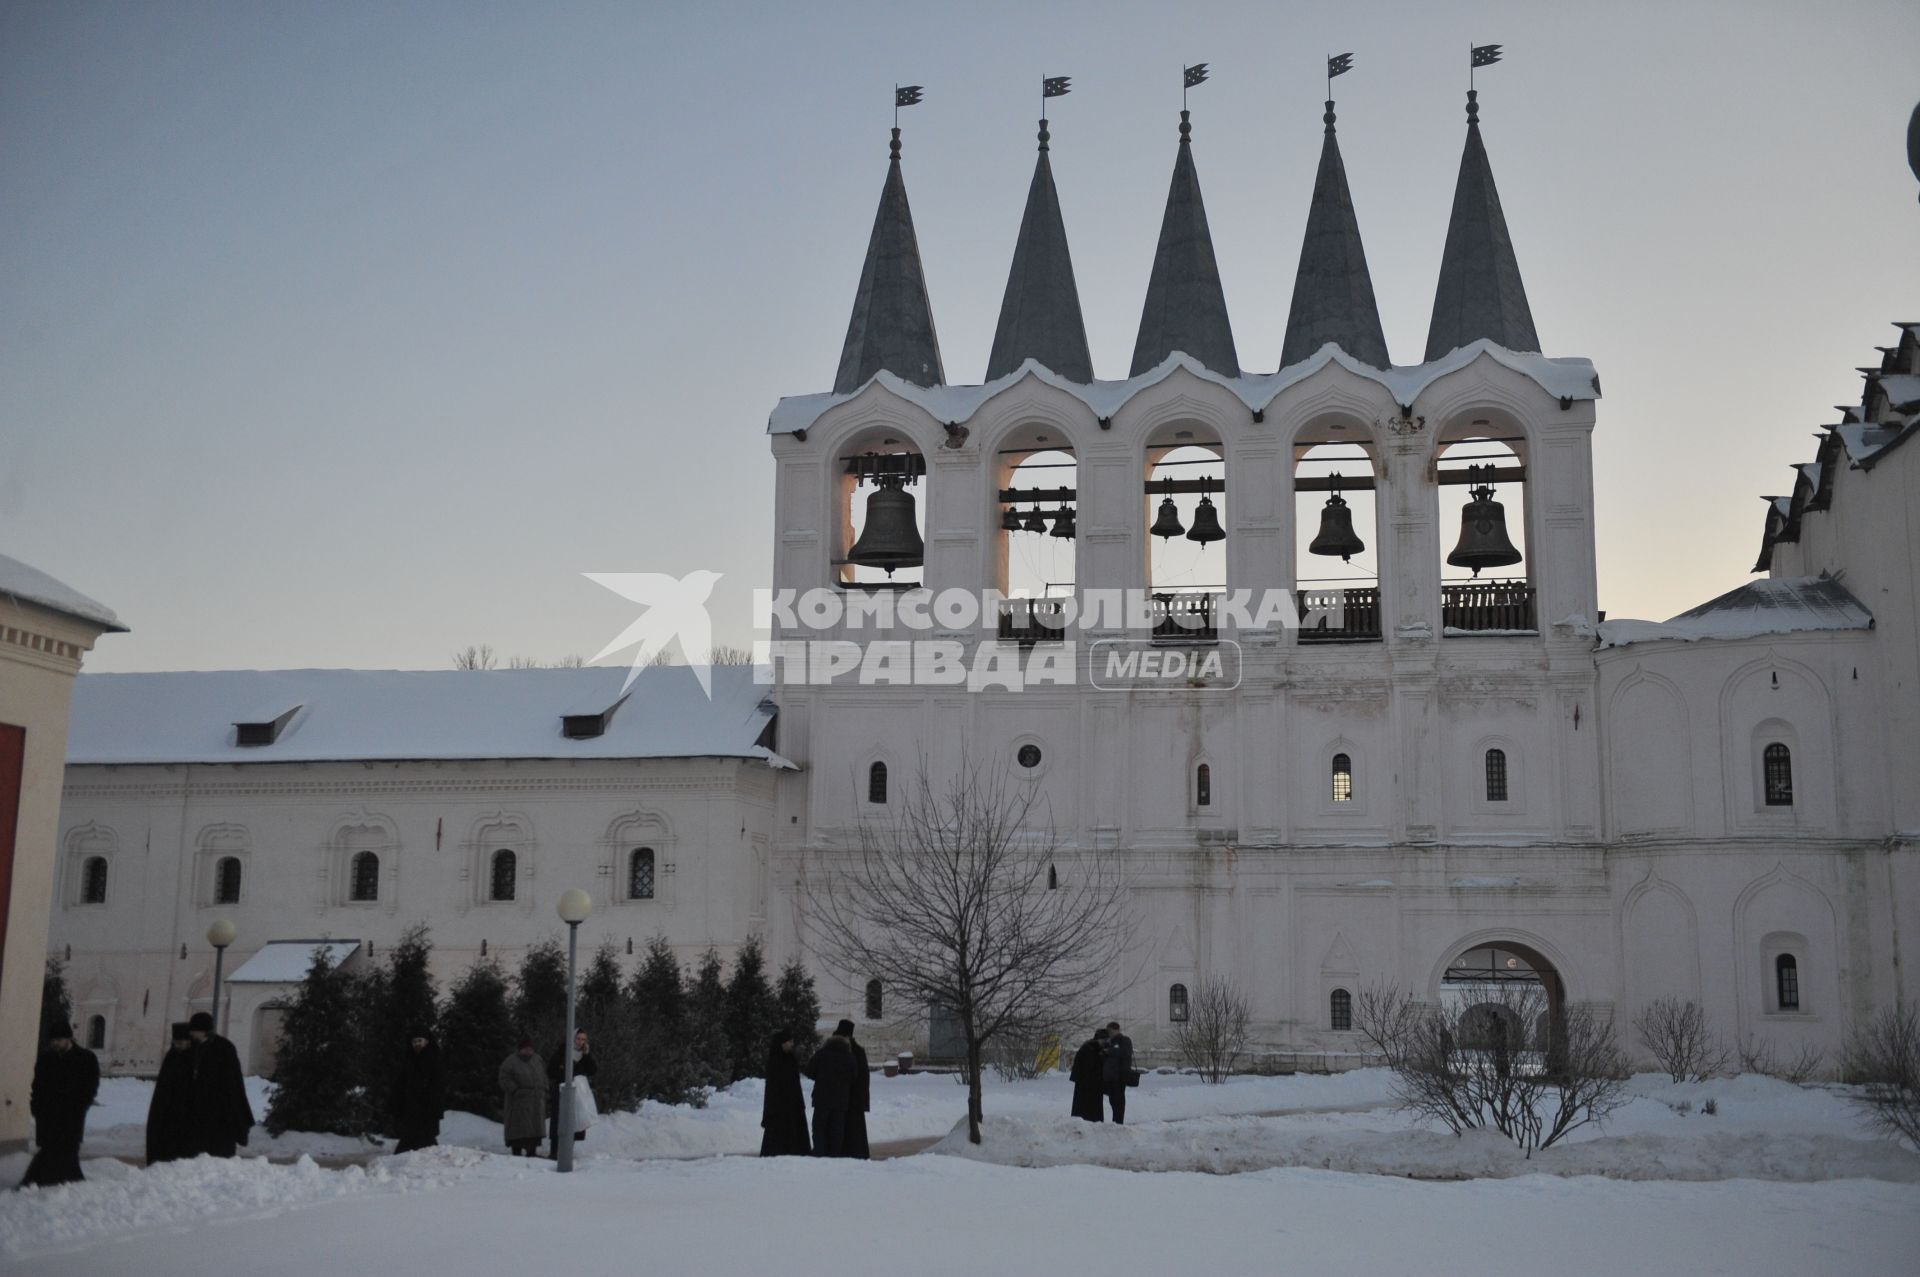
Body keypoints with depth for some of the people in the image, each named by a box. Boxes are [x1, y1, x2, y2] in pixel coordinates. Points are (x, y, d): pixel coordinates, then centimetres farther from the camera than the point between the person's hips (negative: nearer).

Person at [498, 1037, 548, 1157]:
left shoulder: (537, 1060, 14)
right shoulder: (510, 1062, -4)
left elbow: (543, 1077, 20)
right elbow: (505, 1080, -9)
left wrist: (543, 1091, 8)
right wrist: (515, 1090, -17)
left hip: (536, 1101, 5)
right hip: (519, 1101, -5)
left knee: (535, 1127, 3)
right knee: (519, 1128, -7)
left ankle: (532, 1151, 7)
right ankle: (517, 1153, -3)